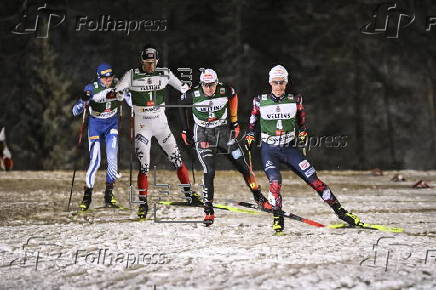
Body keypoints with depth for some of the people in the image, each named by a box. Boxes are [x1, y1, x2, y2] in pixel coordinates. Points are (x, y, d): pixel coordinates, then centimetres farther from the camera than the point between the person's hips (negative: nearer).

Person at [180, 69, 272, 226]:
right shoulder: (192, 95, -17)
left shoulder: (225, 91, -14)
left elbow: (233, 96, 10)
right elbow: (184, 105, 5)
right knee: (209, 172, -17)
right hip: (203, 135, -2)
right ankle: (208, 211, -8)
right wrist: (186, 130, 11)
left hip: (224, 132, 2)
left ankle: (259, 198, 24)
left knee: (243, 166, 4)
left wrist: (234, 121, 13)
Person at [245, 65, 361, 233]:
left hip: (289, 148, 1)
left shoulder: (295, 100, 0)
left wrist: (303, 138, 8)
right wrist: (249, 141, 8)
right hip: (269, 150, -1)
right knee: (275, 182, -24)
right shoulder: (260, 101, -3)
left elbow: (302, 123, 15)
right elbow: (252, 124, 11)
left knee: (313, 179, -6)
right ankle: (277, 219, -9)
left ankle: (340, 211, 0)